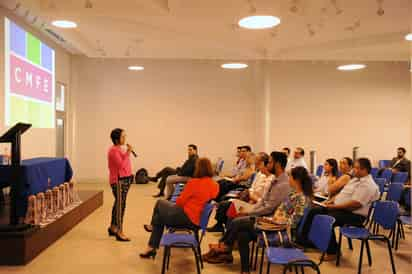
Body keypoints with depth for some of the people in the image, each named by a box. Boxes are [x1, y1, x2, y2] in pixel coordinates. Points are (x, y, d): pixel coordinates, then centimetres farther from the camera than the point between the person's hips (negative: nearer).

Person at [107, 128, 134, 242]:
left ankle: (113, 227, 28)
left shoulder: (119, 149, 14)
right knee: (120, 205, -7)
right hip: (118, 180, -10)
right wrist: (128, 153, -20)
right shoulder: (114, 150, -15)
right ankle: (119, 232, -2)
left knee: (118, 204, 16)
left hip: (124, 179, 10)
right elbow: (121, 165, -22)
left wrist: (128, 152, 8)